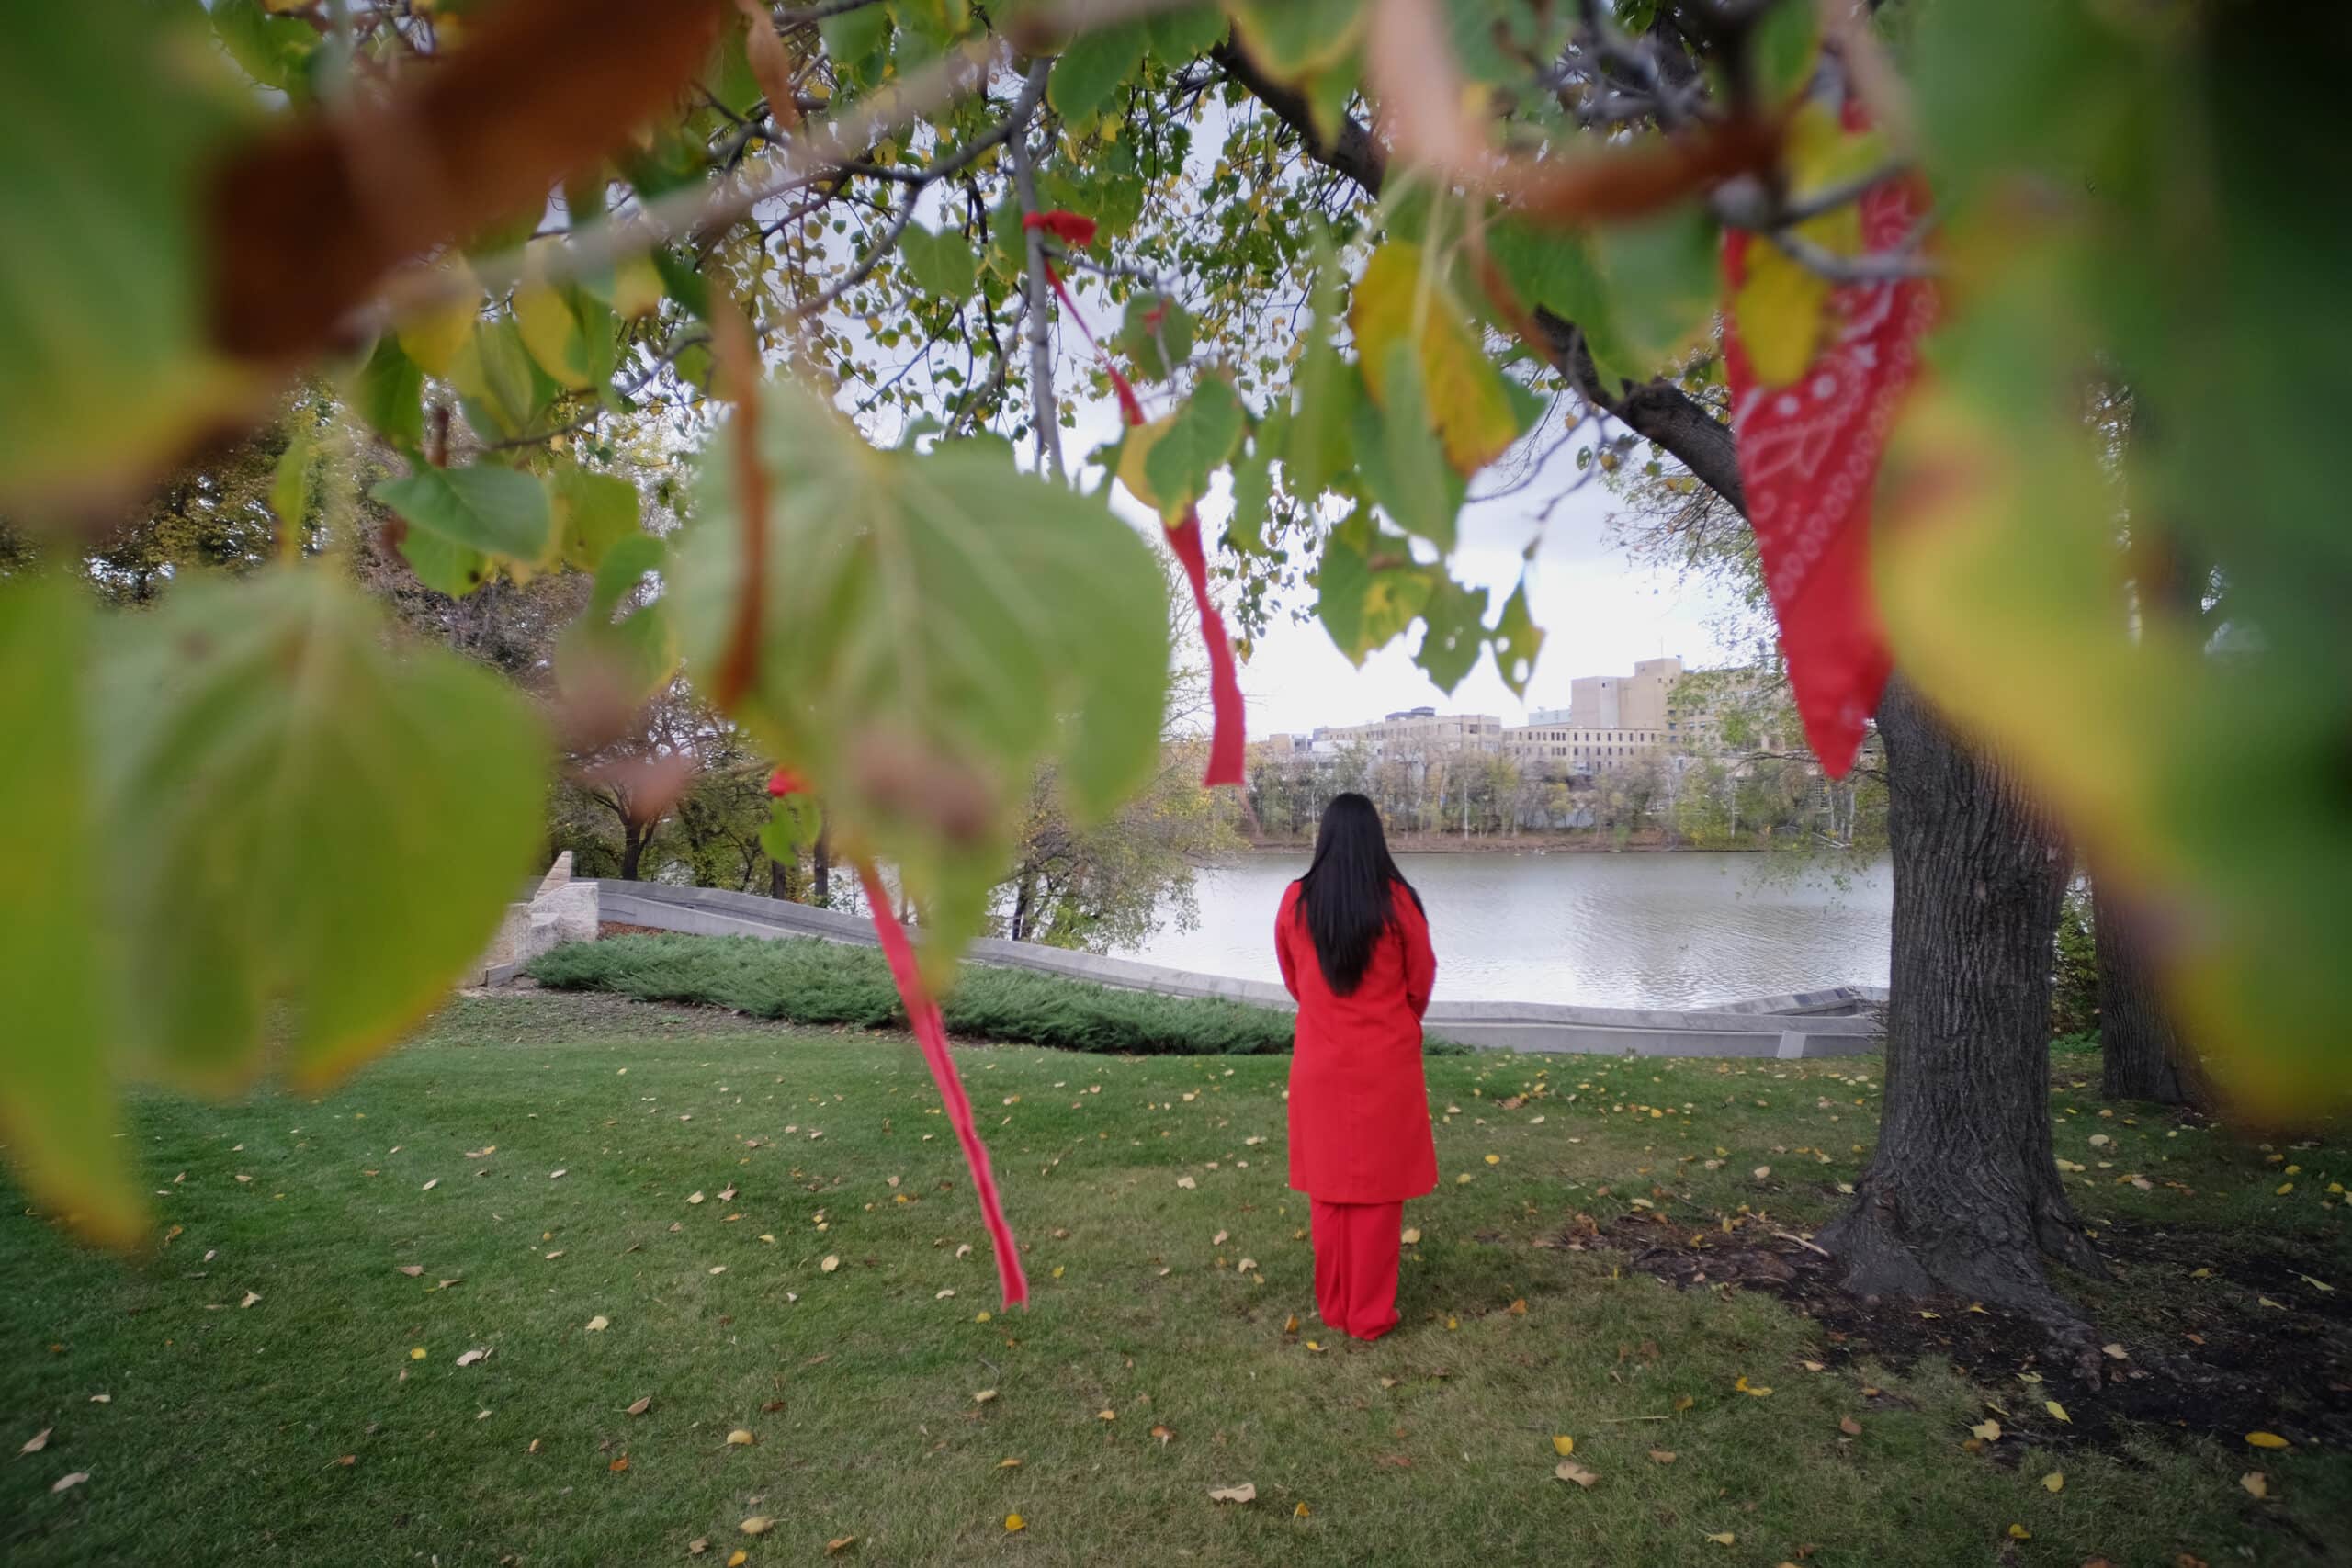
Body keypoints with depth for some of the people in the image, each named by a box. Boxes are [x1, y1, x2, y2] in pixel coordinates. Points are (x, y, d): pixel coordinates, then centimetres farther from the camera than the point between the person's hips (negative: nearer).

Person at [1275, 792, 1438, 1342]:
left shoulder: (1296, 900, -7)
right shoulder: (1397, 900, -12)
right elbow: (1422, 979, 1)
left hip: (1320, 1062, 2)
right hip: (1386, 1063, -2)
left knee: (1328, 1185, 14)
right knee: (1378, 1187, 9)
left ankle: (1333, 1305, 25)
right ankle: (1371, 1314, 19)